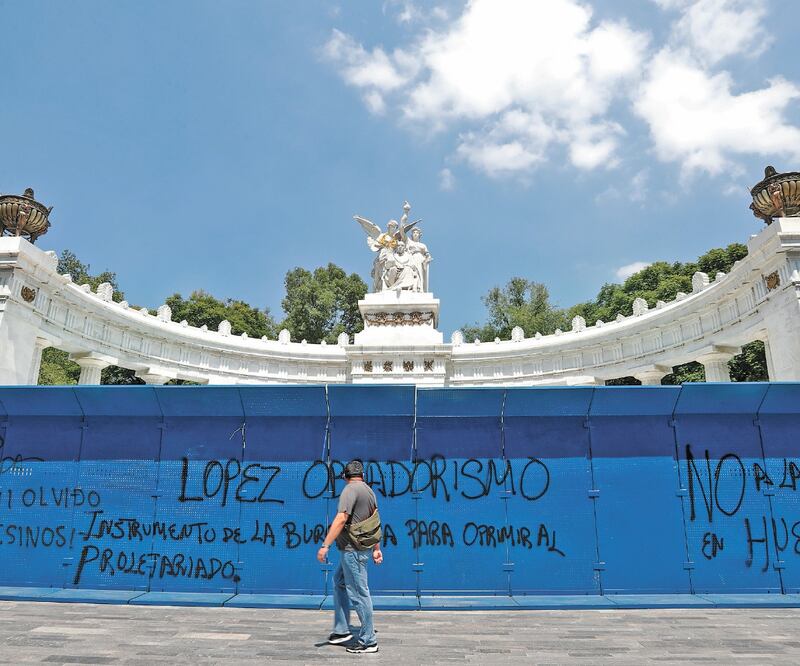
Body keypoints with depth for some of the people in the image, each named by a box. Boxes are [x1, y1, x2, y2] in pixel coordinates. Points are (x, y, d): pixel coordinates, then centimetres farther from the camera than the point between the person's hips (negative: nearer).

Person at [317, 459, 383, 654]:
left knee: (359, 593, -2)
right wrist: (377, 549, 21)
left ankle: (368, 641, 6)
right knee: (339, 583, 20)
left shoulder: (350, 489, -13)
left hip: (352, 550, -9)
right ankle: (342, 631, 26)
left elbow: (341, 519, -22)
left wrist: (325, 545, -23)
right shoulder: (369, 491, 13)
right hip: (361, 549, 9)